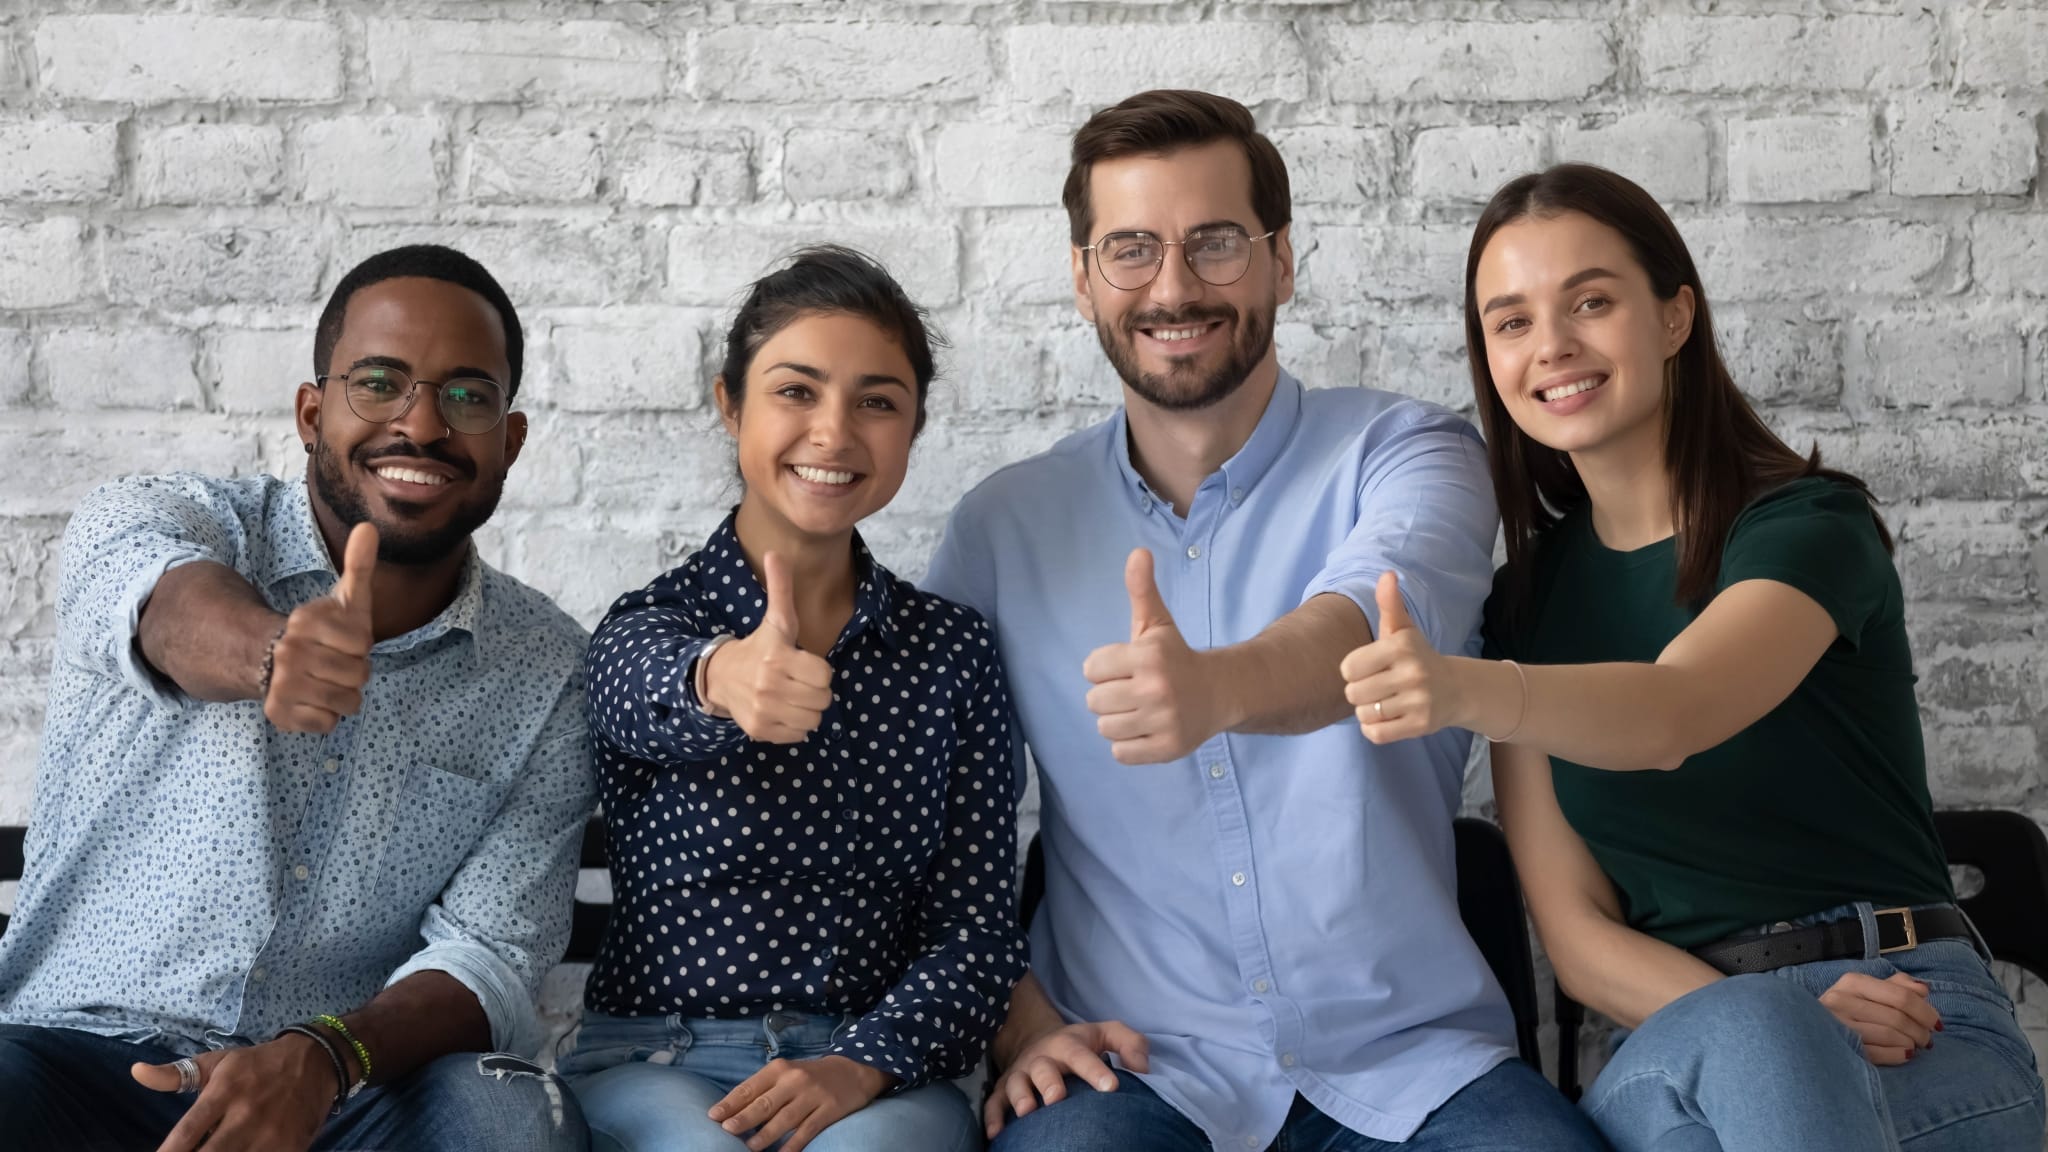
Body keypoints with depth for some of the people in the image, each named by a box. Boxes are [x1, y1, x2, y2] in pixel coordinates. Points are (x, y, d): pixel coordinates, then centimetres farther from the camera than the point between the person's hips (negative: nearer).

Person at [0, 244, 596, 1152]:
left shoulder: (546, 670, 2)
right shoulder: (150, 516, -2)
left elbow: (490, 957, -4)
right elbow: (172, 608, -27)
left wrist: (321, 1059, -23)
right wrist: (266, 655, -51)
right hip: (79, 1052, -1)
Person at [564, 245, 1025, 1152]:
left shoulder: (953, 651, 4)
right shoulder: (646, 625, -1)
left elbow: (977, 925, 1)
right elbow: (650, 692, -27)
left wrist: (861, 1065, -16)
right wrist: (720, 680, -50)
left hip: (873, 1073, 1)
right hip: (655, 1066, 0)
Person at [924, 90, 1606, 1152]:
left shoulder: (1403, 456, 1)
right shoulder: (1002, 526, 6)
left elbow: (1375, 616, -22)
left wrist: (1219, 686, -44)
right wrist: (1014, 1016, -5)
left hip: (1412, 1061, 0)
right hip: (1130, 1066, 0)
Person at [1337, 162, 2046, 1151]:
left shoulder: (1812, 524, -3)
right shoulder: (1524, 598, 9)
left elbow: (1676, 712, -26)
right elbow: (1577, 932, 3)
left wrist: (1465, 691, -46)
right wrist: (1762, 1033, -16)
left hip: (1912, 1015, -2)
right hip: (1676, 1041, 2)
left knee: (1750, 1049, -37)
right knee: (1735, 1037, -35)